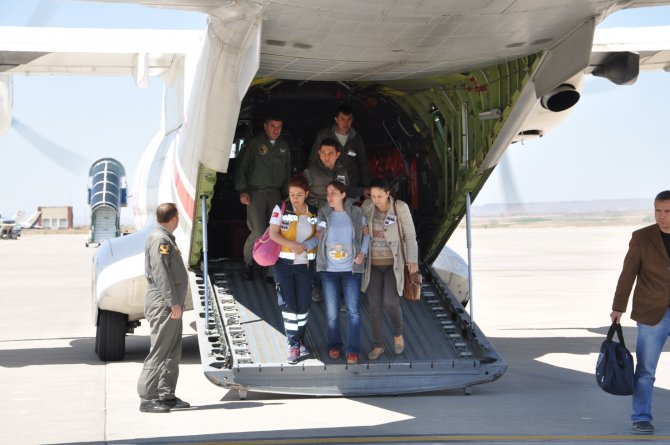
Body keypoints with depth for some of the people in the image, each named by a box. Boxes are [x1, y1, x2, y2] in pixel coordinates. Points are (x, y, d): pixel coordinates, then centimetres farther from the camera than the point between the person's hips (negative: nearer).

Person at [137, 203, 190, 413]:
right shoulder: (159, 240, -13)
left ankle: (167, 395, 18)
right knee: (159, 352, -10)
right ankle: (147, 398, -9)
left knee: (172, 352, 12)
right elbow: (160, 273, -20)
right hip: (163, 304, -10)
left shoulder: (166, 239, 19)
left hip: (171, 305, 10)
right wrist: (173, 302, -23)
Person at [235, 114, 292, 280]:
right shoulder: (253, 144, 0)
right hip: (255, 192, -4)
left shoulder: (284, 146, 15)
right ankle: (248, 262, 12)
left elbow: (287, 171, 23)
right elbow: (241, 168, 0)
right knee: (259, 232, -11)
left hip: (275, 193, 4)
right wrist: (242, 190, -8)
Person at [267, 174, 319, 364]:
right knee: (289, 304, -4)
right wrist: (293, 245, -23)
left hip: (305, 264, 2)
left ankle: (300, 339, 22)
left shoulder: (314, 213, 2)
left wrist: (305, 246, -14)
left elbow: (319, 235, 5)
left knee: (304, 304, 4)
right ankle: (294, 345, 2)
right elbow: (273, 234, -11)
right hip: (284, 263, -2)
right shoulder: (281, 209, -5)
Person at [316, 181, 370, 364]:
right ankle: (334, 346, 24)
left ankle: (353, 350, 7)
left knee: (353, 311, -2)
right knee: (331, 311, 7)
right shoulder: (322, 214, 0)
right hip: (329, 269, 1)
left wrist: (363, 252, -5)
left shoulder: (356, 213, -3)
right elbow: (318, 237, 8)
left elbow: (366, 233, 8)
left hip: (351, 269, -1)